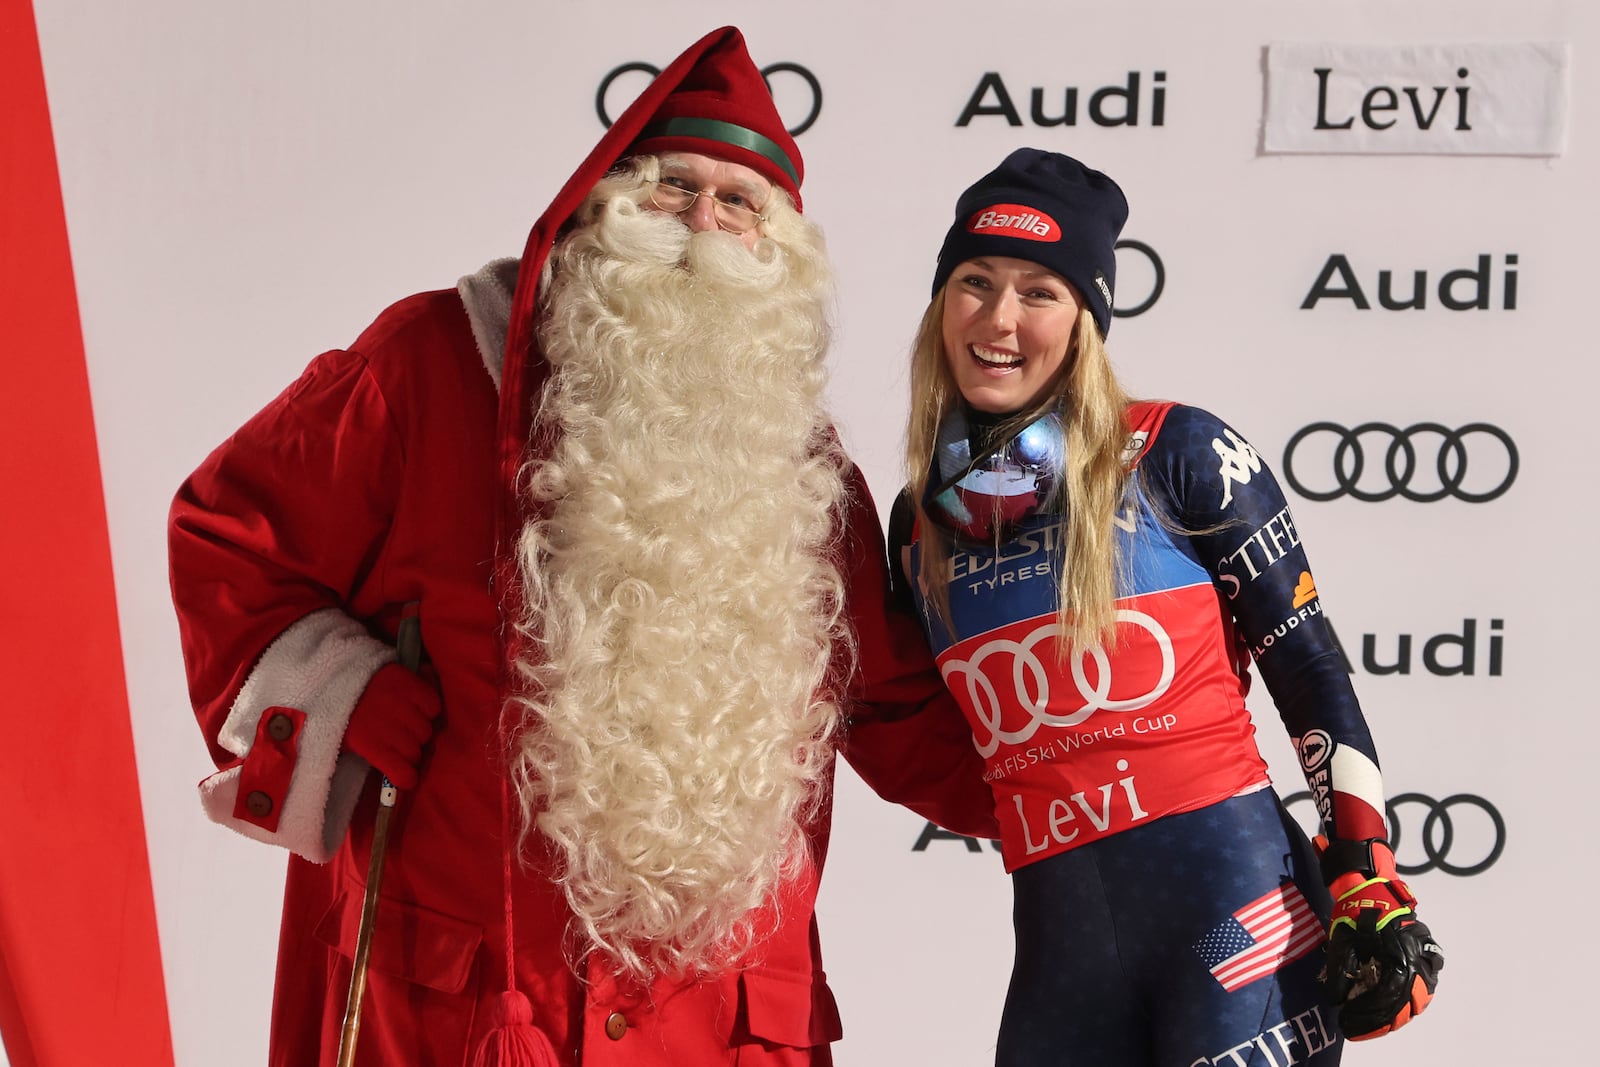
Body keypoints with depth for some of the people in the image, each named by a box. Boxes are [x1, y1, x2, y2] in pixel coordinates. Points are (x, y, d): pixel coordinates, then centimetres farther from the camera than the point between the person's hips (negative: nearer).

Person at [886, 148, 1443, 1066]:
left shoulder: (1177, 457, -3)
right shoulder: (921, 524, 10)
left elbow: (1311, 671, -2)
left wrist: (1369, 886, -9)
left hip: (1235, 908, -4)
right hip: (1059, 949, 5)